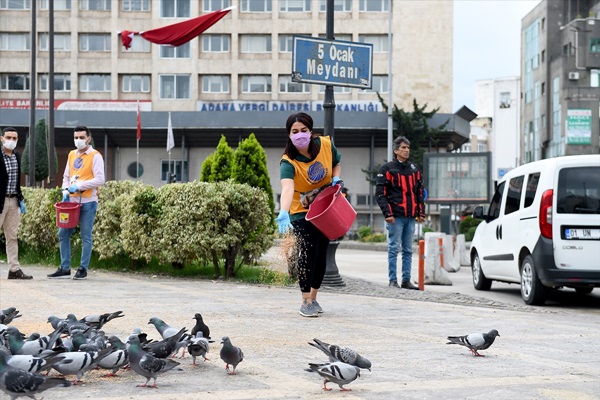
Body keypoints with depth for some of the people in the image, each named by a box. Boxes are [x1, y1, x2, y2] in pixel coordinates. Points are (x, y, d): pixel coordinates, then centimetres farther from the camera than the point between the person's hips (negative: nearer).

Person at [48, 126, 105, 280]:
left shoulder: (95, 156, -6)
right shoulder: (72, 155, 13)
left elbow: (100, 180, -14)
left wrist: (79, 186, -19)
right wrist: (65, 191, 1)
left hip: (88, 202, -6)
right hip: (72, 201, 6)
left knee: (86, 236, -1)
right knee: (63, 233, 5)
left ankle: (83, 269, 6)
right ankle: (65, 268, 12)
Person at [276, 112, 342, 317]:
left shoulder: (326, 145, -14)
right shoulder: (288, 162, -27)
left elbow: (336, 164, 8)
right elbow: (287, 188, -46)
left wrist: (336, 179, -12)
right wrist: (283, 213, -62)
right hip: (302, 211, -4)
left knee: (321, 253, 10)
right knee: (308, 250, -17)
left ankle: (313, 297, 26)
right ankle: (306, 302, -7)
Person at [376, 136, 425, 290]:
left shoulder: (414, 169, 15)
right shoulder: (387, 169, -2)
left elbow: (419, 192, 20)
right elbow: (380, 193, -7)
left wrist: (421, 212, 12)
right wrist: (387, 213, -14)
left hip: (410, 216, 6)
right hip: (396, 216, -6)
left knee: (408, 250, 8)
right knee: (394, 248, -3)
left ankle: (406, 280, 13)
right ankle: (393, 280, 1)